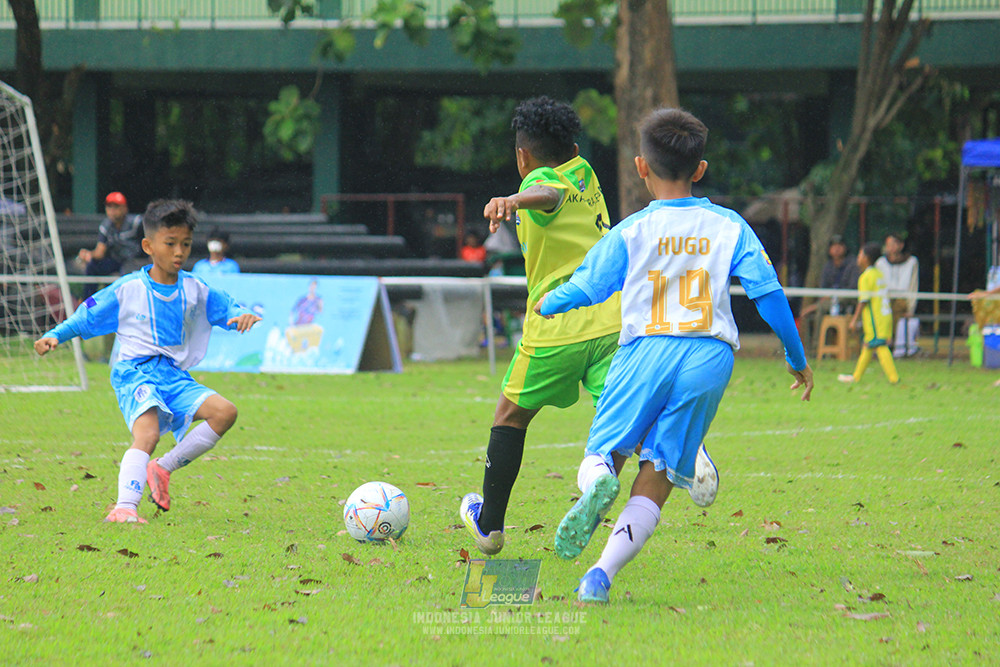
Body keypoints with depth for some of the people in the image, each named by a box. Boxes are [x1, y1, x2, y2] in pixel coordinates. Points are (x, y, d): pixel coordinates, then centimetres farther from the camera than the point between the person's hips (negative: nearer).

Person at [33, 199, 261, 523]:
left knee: (224, 412, -16)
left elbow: (228, 308, 16)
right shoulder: (126, 291, 2)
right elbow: (85, 318, 10)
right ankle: (125, 507, -43)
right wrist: (55, 335, -4)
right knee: (147, 432, -31)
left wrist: (242, 315, -8)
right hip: (134, 373, -5)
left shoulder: (195, 291, 10)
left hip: (175, 375, 5)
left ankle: (163, 468, -4)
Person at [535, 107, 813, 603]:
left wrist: (545, 305, 31)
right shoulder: (729, 227, 10)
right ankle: (600, 575, -18)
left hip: (644, 352, -1)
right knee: (654, 482, 2)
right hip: (709, 358, 1)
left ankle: (597, 482, -28)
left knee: (600, 454, 11)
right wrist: (797, 358, 16)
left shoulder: (630, 232, 5)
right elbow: (768, 292, 6)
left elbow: (585, 288, 9)